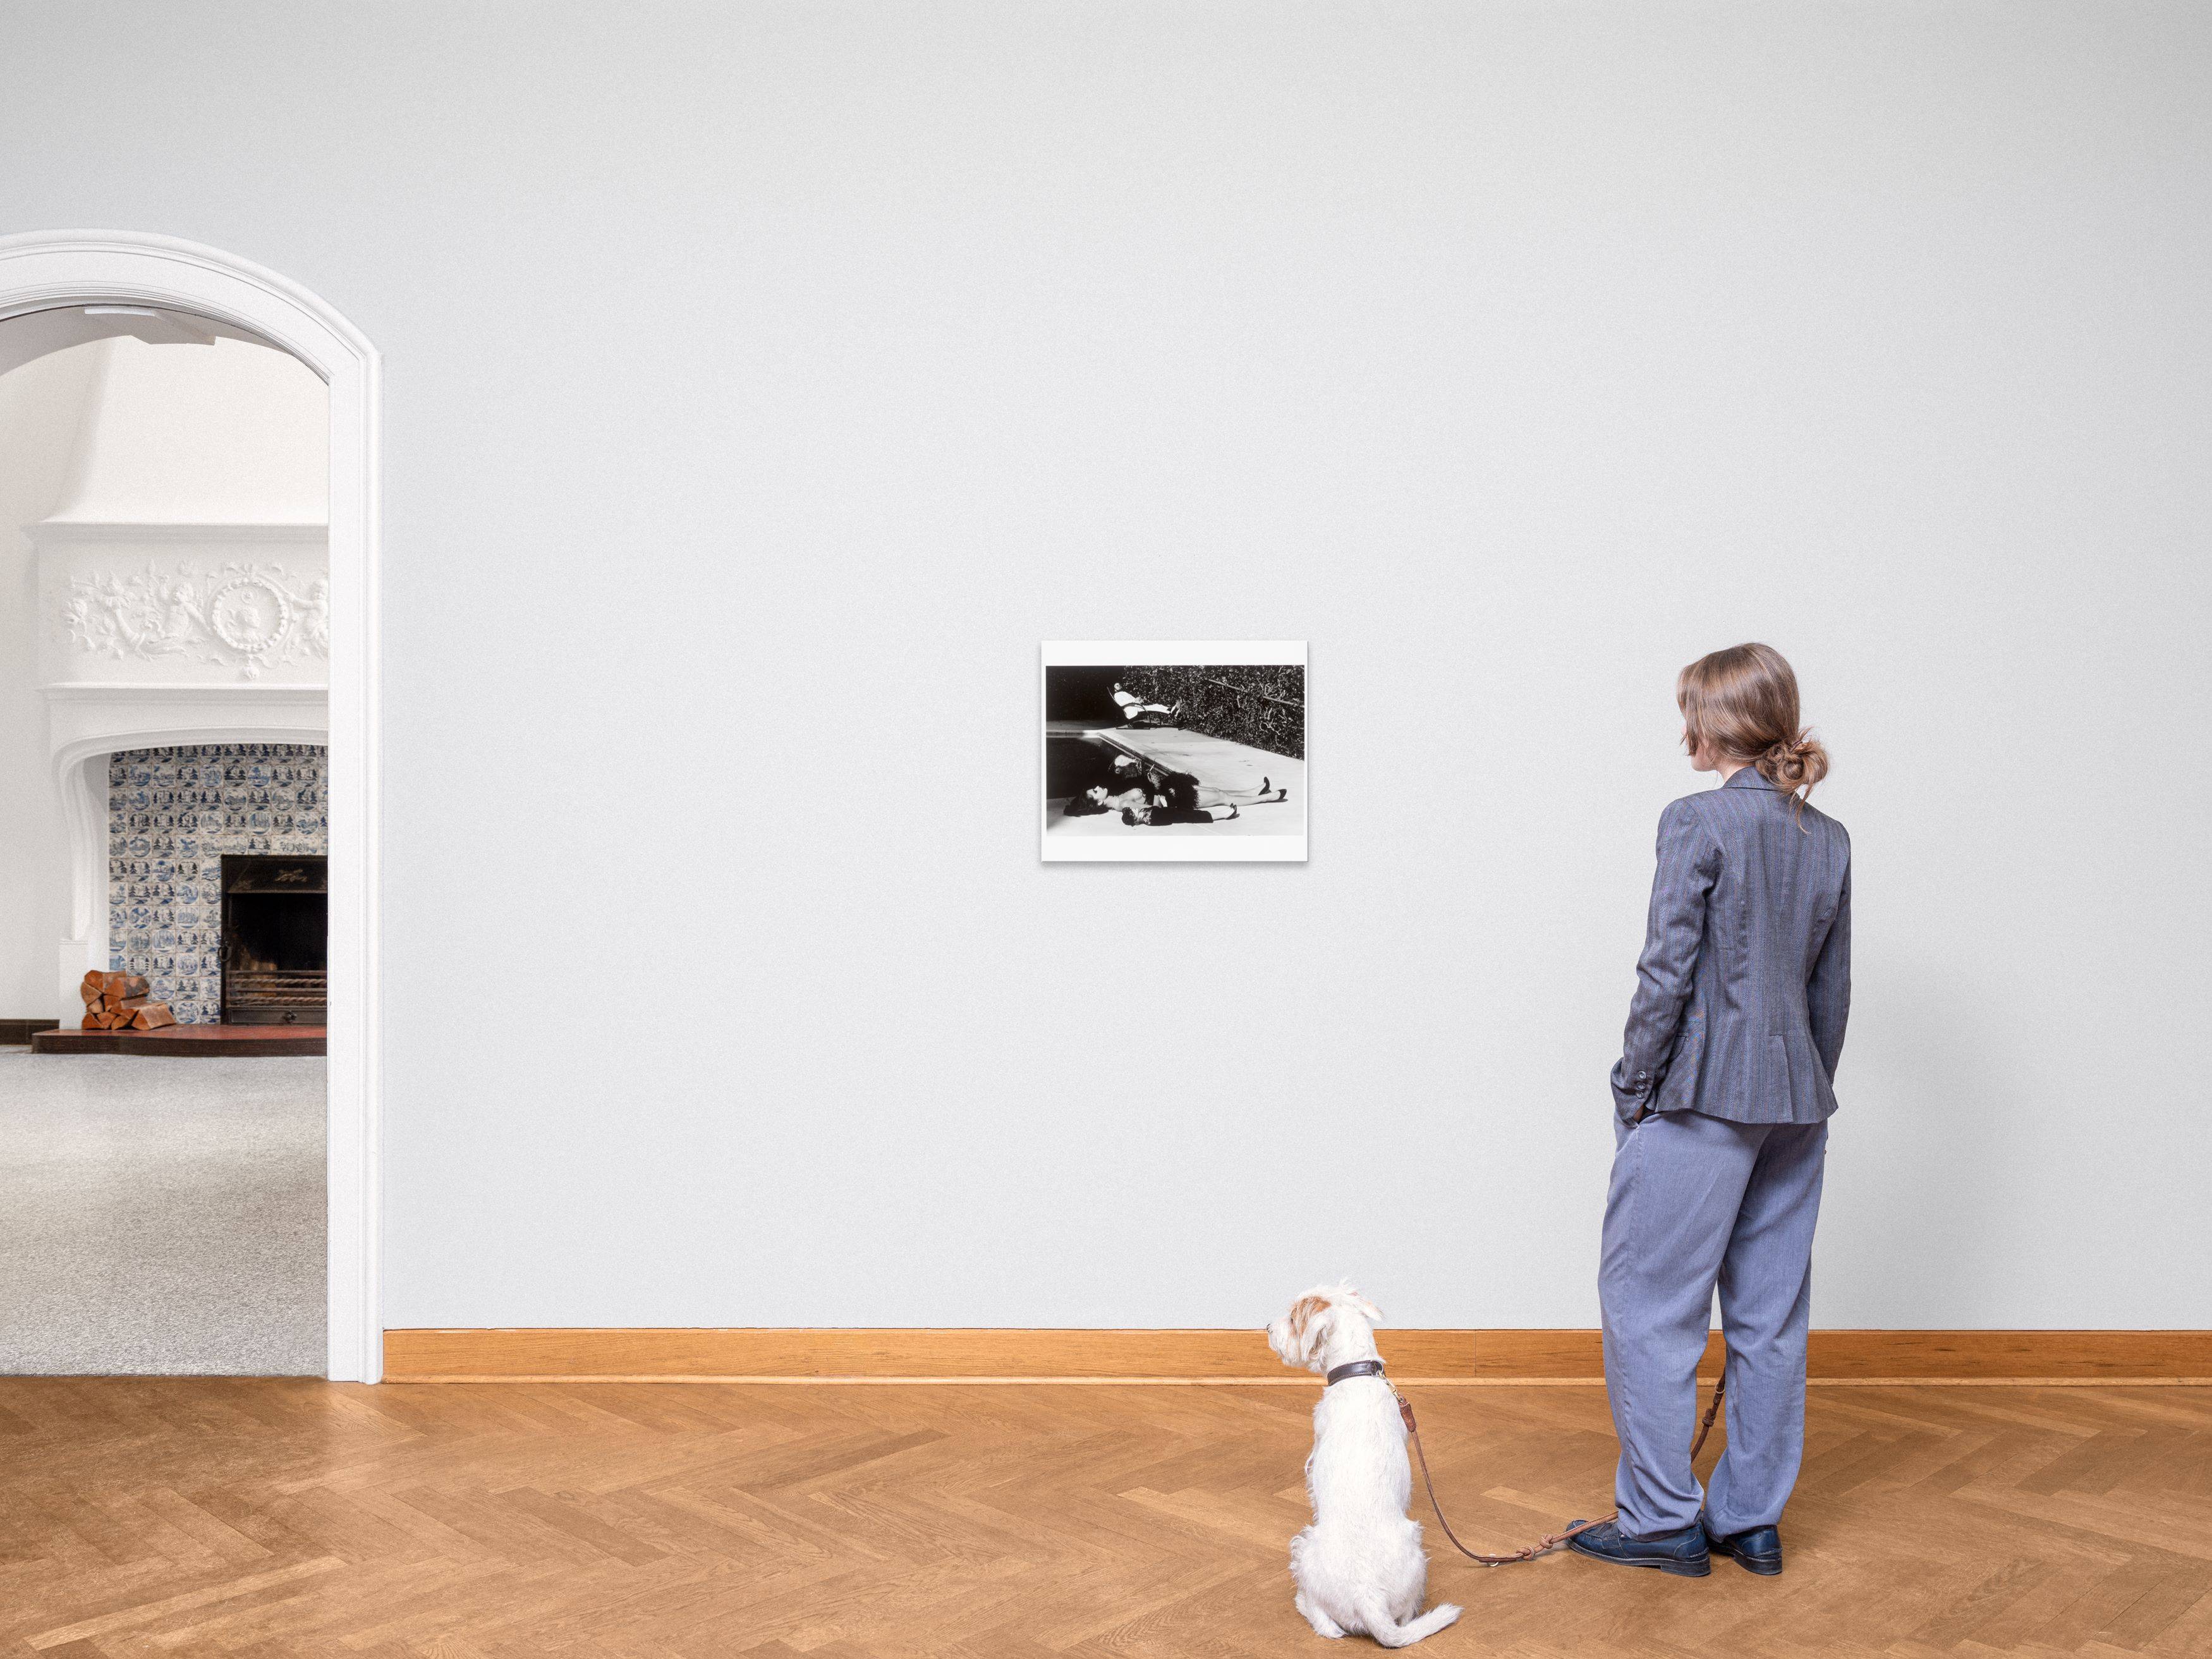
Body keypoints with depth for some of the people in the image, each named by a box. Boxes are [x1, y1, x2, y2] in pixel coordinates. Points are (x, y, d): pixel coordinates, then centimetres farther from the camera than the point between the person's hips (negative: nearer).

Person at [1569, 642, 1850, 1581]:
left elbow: (1668, 969, -14)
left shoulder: (1699, 823, -12)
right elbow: (1831, 989, 13)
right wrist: (1809, 1096, 20)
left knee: (1648, 1301, 3)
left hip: (1703, 1093, -7)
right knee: (1770, 1312, 12)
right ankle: (1752, 1520, 21)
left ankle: (1663, 1520, 8)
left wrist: (1636, 1090, -6)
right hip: (1795, 1096, 7)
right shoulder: (1828, 840, 9)